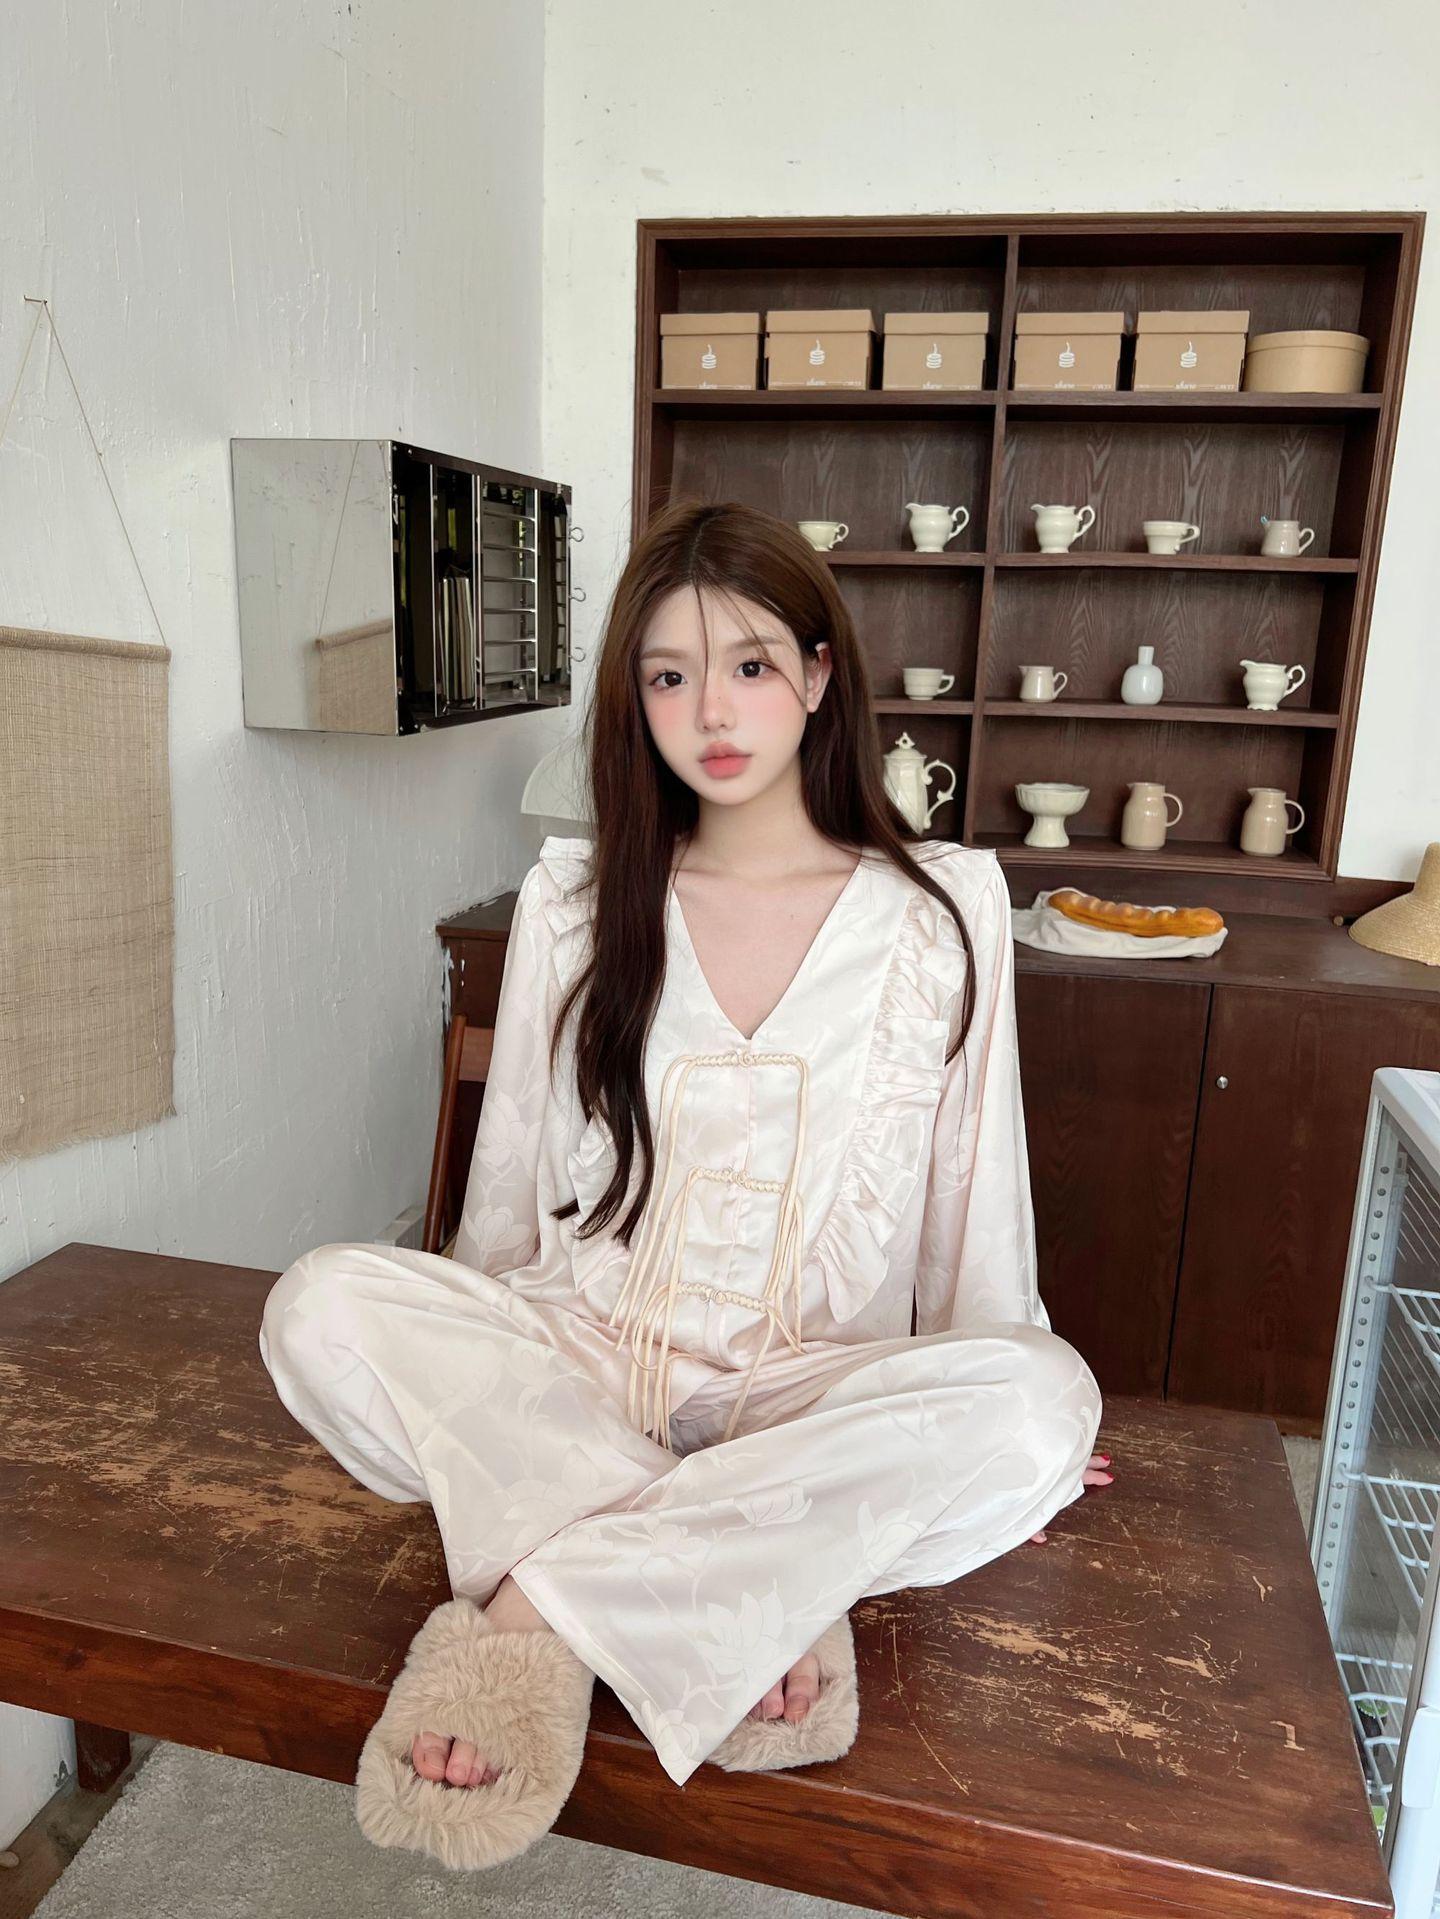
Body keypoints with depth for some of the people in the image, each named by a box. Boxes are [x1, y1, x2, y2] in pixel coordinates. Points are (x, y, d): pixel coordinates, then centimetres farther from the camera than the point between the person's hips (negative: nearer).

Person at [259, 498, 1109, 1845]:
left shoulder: (943, 907, -2)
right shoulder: (572, 902, 2)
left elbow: (974, 1189, 5)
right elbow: (509, 1181, 11)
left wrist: (993, 1445, 9)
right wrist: (439, 1383, 18)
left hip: (814, 1388, -1)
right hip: (576, 1363, 2)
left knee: (1043, 1396, -31)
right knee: (322, 1305, -25)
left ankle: (549, 1591, -25)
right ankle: (737, 1586, -22)